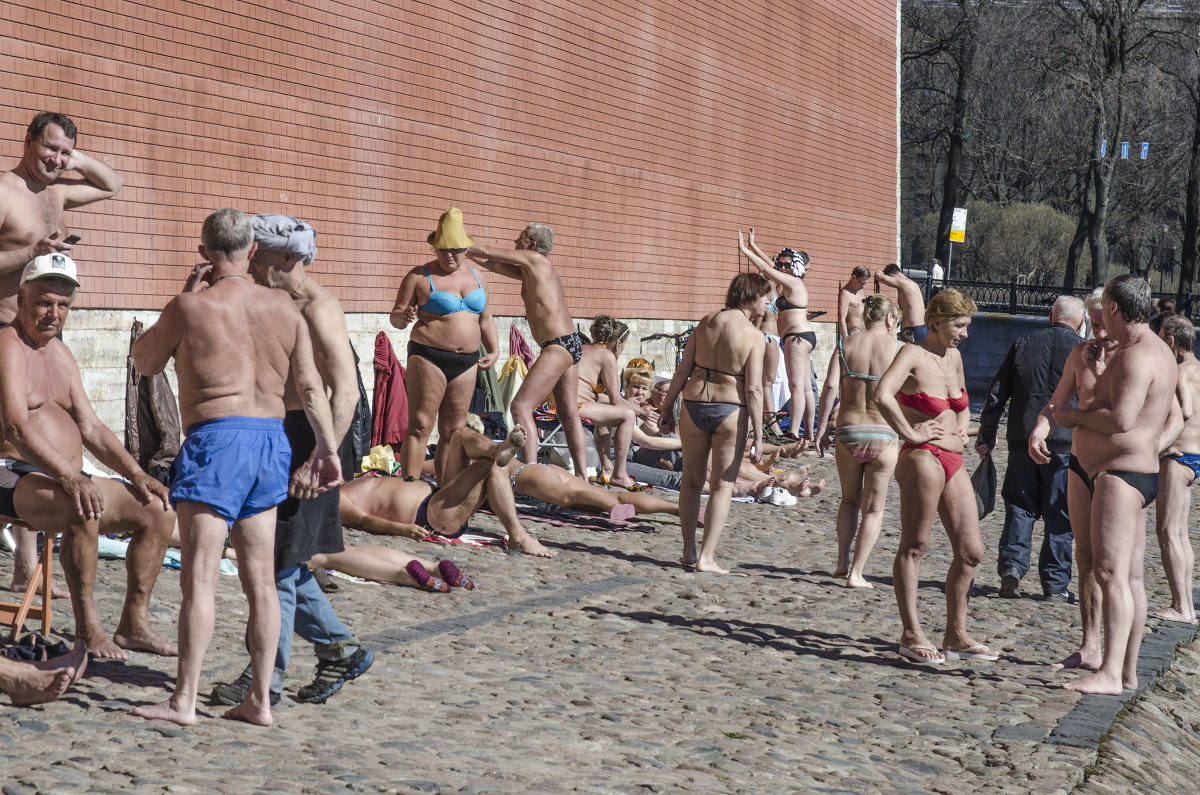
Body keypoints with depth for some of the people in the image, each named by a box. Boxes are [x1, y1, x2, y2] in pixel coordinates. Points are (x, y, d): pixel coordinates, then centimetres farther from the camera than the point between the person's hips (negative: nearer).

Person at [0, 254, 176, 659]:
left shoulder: (60, 354, 18)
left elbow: (91, 428, 18)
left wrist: (136, 474, 4)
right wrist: (69, 477, -37)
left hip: (65, 481, 9)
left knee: (157, 510, 2)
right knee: (82, 506, -38)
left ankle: (134, 623, 4)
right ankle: (87, 625, -26)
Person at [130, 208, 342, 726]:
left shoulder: (191, 307, -7)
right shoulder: (283, 308, 7)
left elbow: (144, 361, 8)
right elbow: (310, 387, 10)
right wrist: (327, 449, 18)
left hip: (216, 437, -6)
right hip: (271, 438, 6)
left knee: (199, 577, -4)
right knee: (260, 579, 9)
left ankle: (183, 701, -3)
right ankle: (260, 699, 13)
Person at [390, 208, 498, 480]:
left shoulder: (476, 277, 15)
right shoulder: (419, 276, -1)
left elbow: (486, 319, 24)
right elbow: (395, 316, -1)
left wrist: (494, 351, 11)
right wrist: (404, 317, -24)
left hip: (466, 363, 5)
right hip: (428, 358, -5)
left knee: (454, 431, 6)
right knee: (420, 425, -11)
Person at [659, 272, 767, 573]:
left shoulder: (706, 323, 3)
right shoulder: (754, 336, -9)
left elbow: (683, 371, 3)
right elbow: (753, 389, -13)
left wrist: (667, 408, 12)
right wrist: (758, 435, -10)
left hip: (694, 405, 4)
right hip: (730, 410, -4)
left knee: (692, 480, 17)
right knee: (722, 485, 6)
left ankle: (689, 551, 22)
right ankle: (706, 557, 3)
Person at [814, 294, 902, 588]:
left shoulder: (846, 344, 2)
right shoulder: (897, 349, -3)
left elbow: (830, 387, -6)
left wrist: (821, 428, -2)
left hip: (847, 432, 2)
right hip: (883, 434, -2)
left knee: (849, 500, 24)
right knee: (873, 508, 9)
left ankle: (842, 562, 23)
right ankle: (855, 573, 4)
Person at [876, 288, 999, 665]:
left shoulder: (954, 357, 16)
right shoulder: (914, 354, -8)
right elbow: (882, 394, -27)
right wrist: (909, 432, -18)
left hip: (954, 463, 8)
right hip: (924, 460, -8)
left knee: (970, 552, 7)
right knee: (914, 546, 1)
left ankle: (956, 636, 17)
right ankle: (912, 634, 7)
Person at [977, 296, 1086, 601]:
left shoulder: (1024, 343, 6)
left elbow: (996, 394, 6)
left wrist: (987, 436, 14)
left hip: (1022, 440, 2)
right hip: (1064, 443, -2)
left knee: (1019, 507, 11)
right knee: (1059, 515, 5)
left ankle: (1011, 564, -5)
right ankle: (1055, 584, 7)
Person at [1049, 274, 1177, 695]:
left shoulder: (1137, 356, -18)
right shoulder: (1158, 351, 17)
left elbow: (1121, 419, -29)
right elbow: (1171, 412, 32)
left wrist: (1074, 416, -14)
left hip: (1120, 474, -11)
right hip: (1140, 474, 11)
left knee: (1111, 572, -16)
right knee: (1130, 576, 14)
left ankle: (1109, 673, -22)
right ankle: (1128, 670, 20)